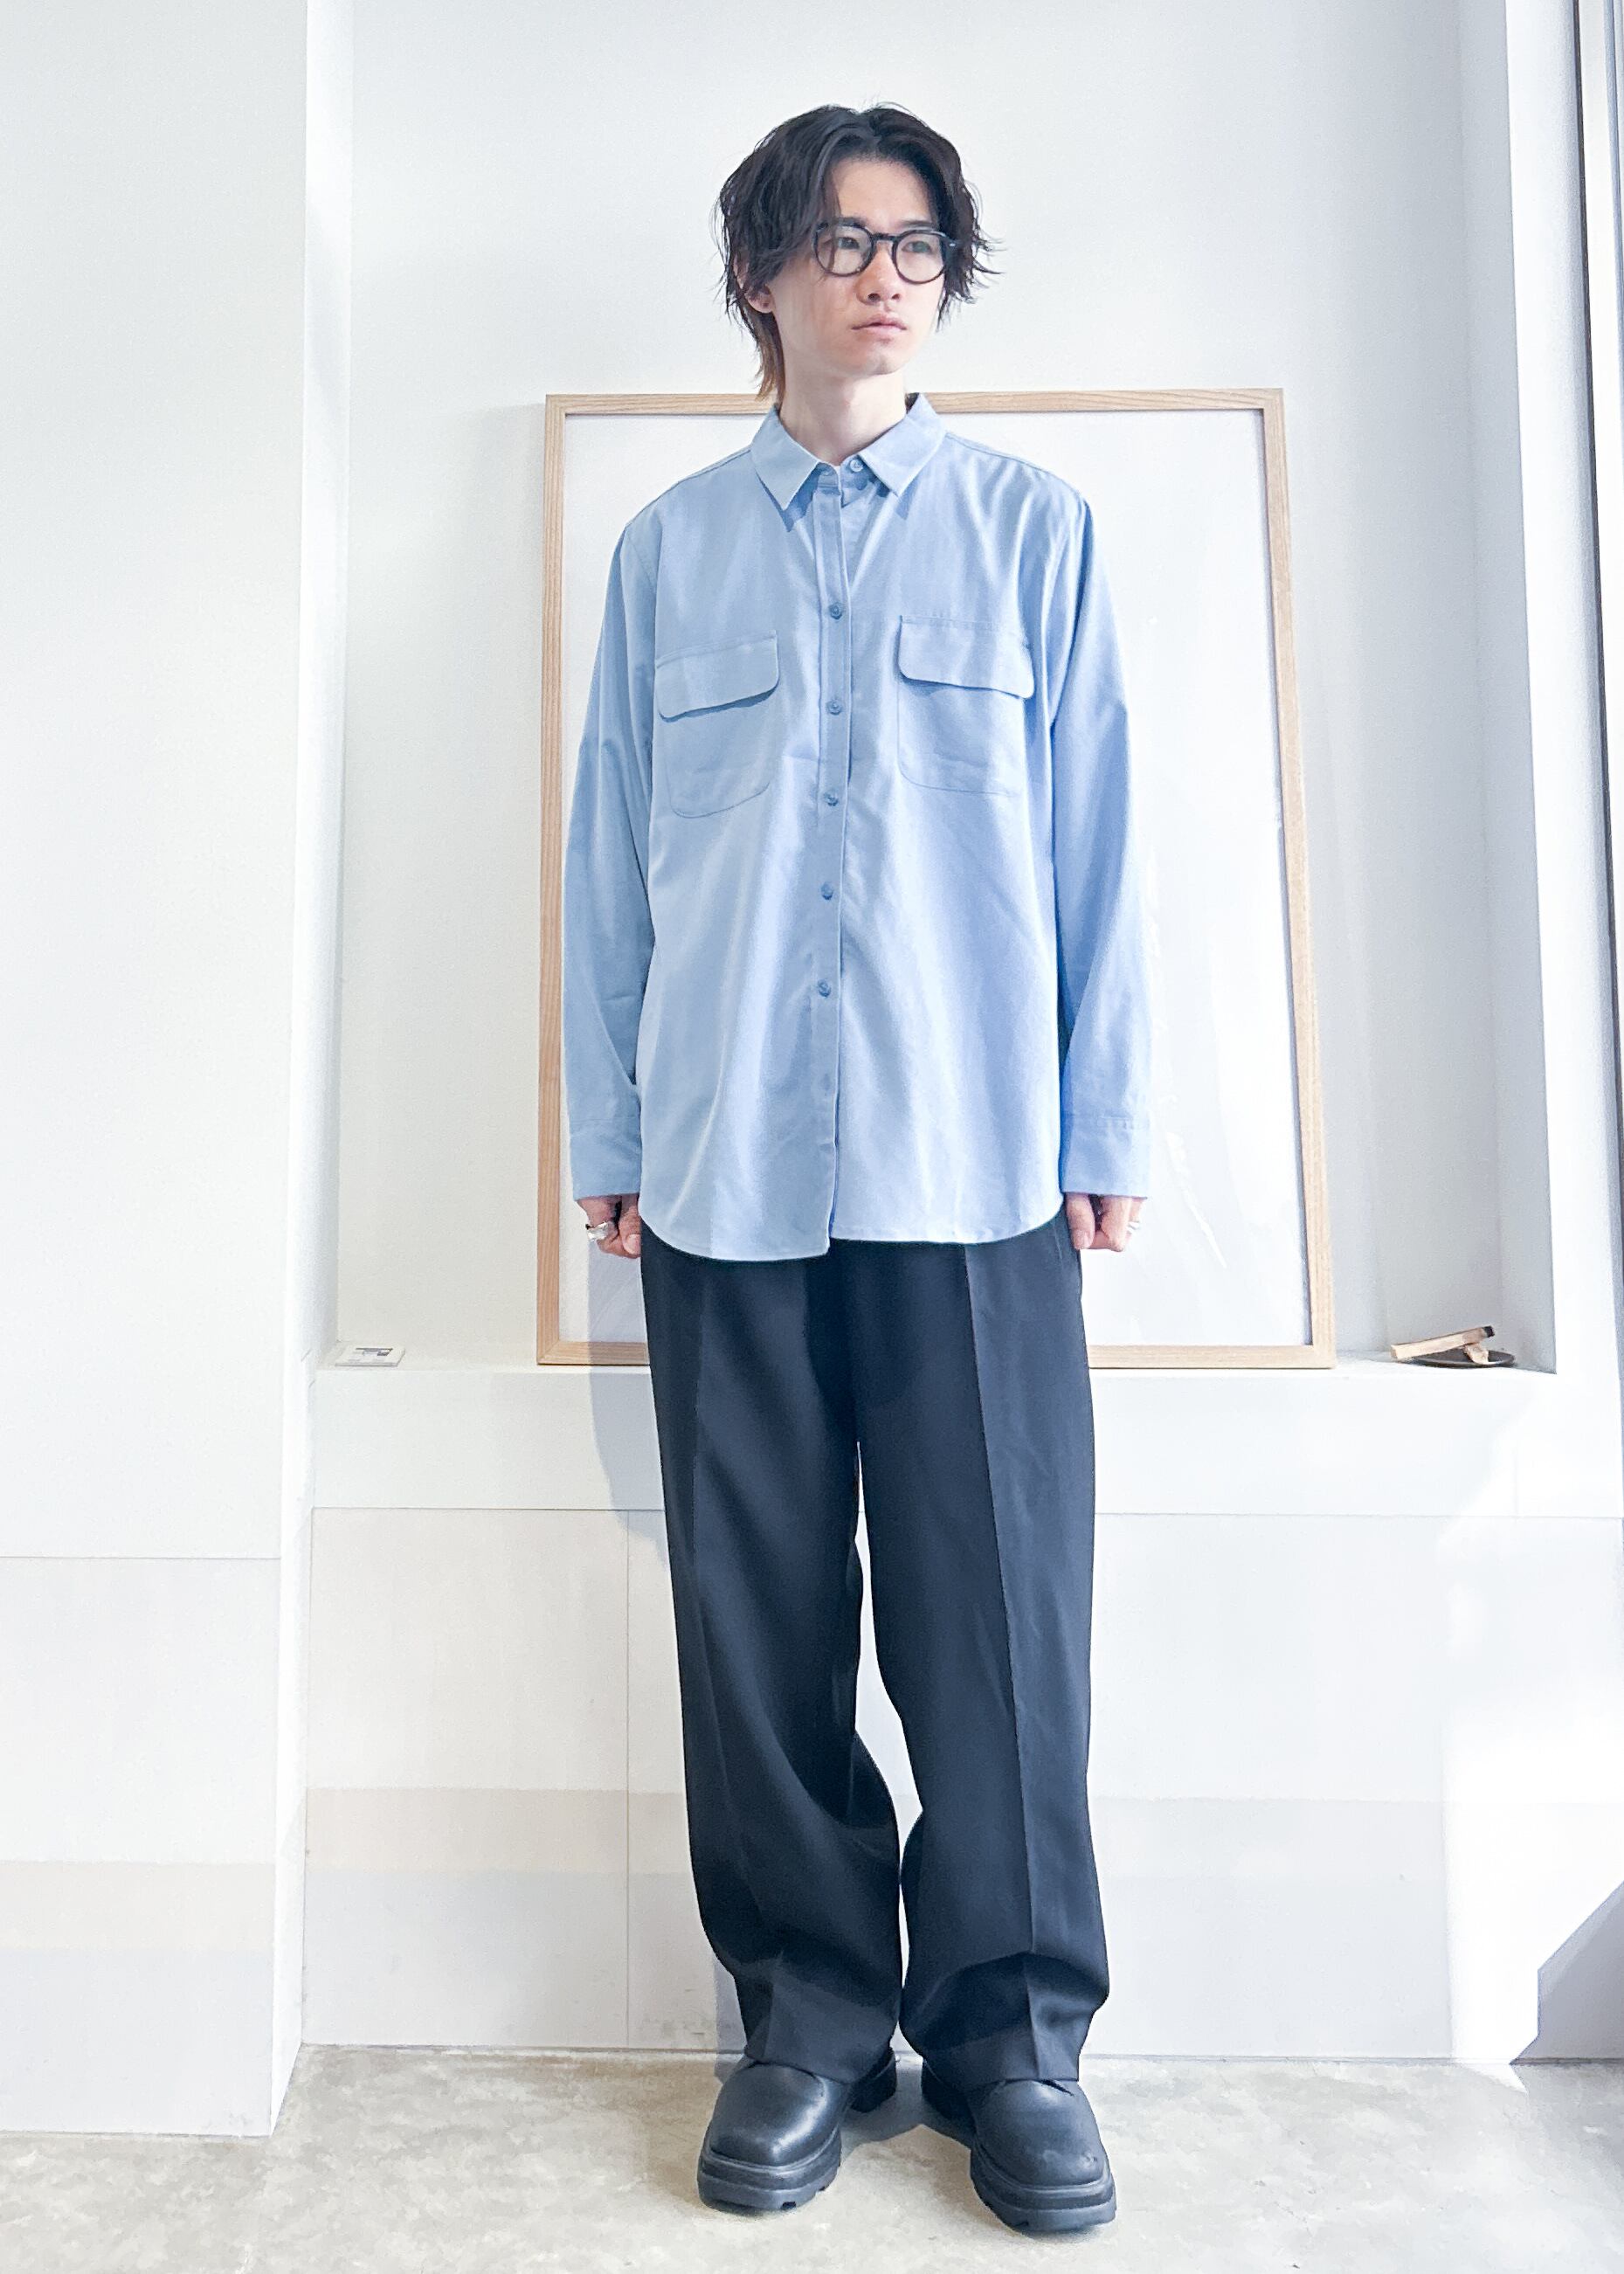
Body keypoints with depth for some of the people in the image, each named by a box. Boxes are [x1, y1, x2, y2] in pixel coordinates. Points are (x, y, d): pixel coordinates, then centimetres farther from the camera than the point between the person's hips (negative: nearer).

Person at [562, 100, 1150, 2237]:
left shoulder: (1031, 526, 11)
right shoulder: (667, 550, 14)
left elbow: (1093, 841, 7)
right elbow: (614, 858, 12)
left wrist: (1105, 1124, 2)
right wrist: (612, 1137, 7)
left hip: (975, 1165, -1)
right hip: (727, 1163, 2)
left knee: (996, 1604, 1)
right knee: (758, 1610, 6)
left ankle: (1013, 2026, 21)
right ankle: (809, 2012, 24)